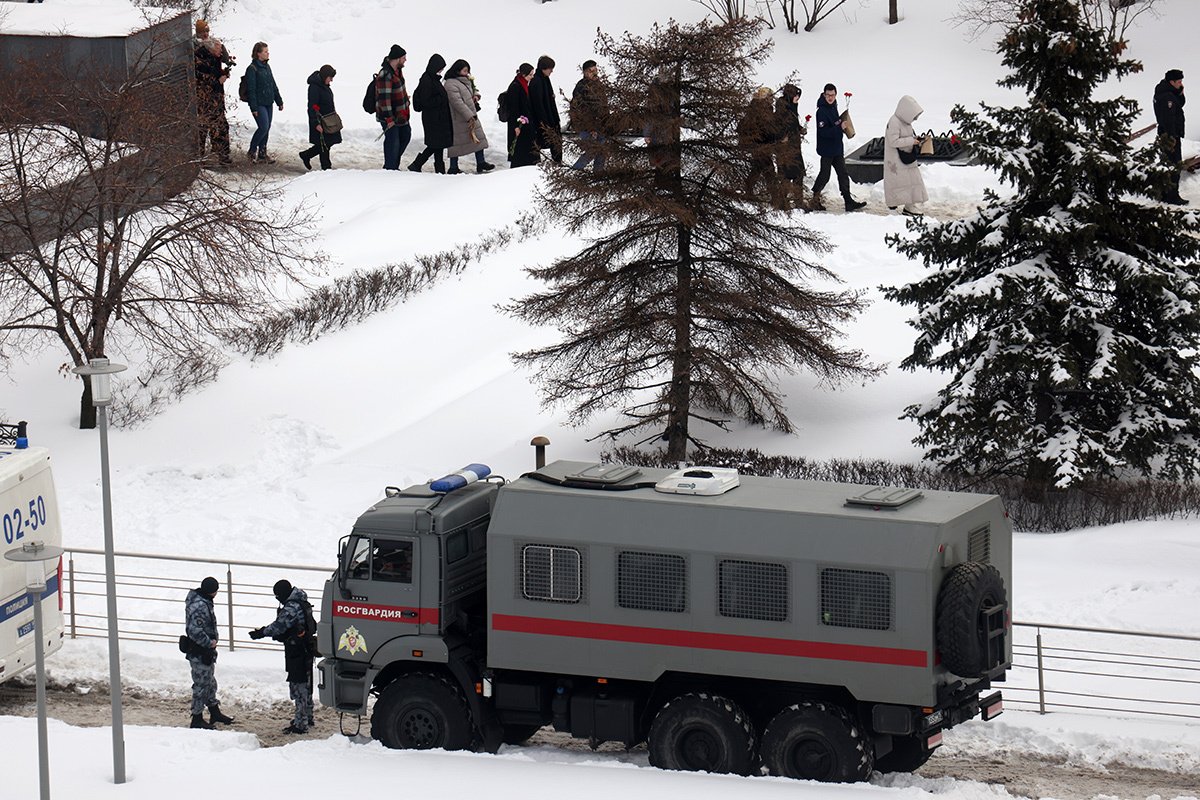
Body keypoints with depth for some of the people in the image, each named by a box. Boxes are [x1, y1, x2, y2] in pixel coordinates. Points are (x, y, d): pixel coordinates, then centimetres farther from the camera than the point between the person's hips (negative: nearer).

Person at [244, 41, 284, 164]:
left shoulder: (267, 67, 13)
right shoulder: (252, 69, -12)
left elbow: (273, 85, 21)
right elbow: (251, 89, -15)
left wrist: (279, 101, 21)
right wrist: (254, 107, -19)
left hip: (268, 103, 8)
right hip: (259, 104, -8)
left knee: (267, 129, 9)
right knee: (264, 127, -14)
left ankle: (262, 154, 16)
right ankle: (252, 152, 0)